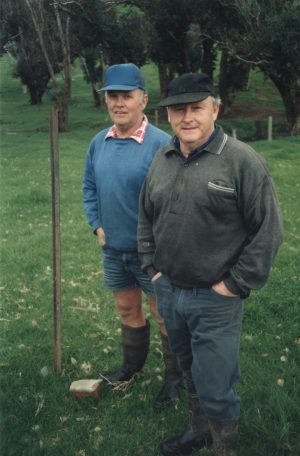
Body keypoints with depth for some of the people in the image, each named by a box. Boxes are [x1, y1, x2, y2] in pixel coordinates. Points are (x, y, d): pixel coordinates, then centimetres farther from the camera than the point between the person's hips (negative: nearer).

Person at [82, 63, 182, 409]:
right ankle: (132, 364, 42)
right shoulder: (99, 143, 2)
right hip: (113, 249, 6)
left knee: (164, 316, 8)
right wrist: (97, 225, 5)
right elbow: (89, 188, 14)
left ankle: (173, 376, 26)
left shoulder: (161, 144, -18)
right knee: (127, 310, 22)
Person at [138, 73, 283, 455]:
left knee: (215, 389, 2)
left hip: (215, 300, -6)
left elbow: (268, 229, -13)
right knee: (191, 372, 24)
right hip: (167, 292, 6)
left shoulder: (242, 161, -14)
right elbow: (146, 216, 17)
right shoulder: (162, 160, 5)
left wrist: (235, 284, -13)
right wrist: (151, 267, 10)